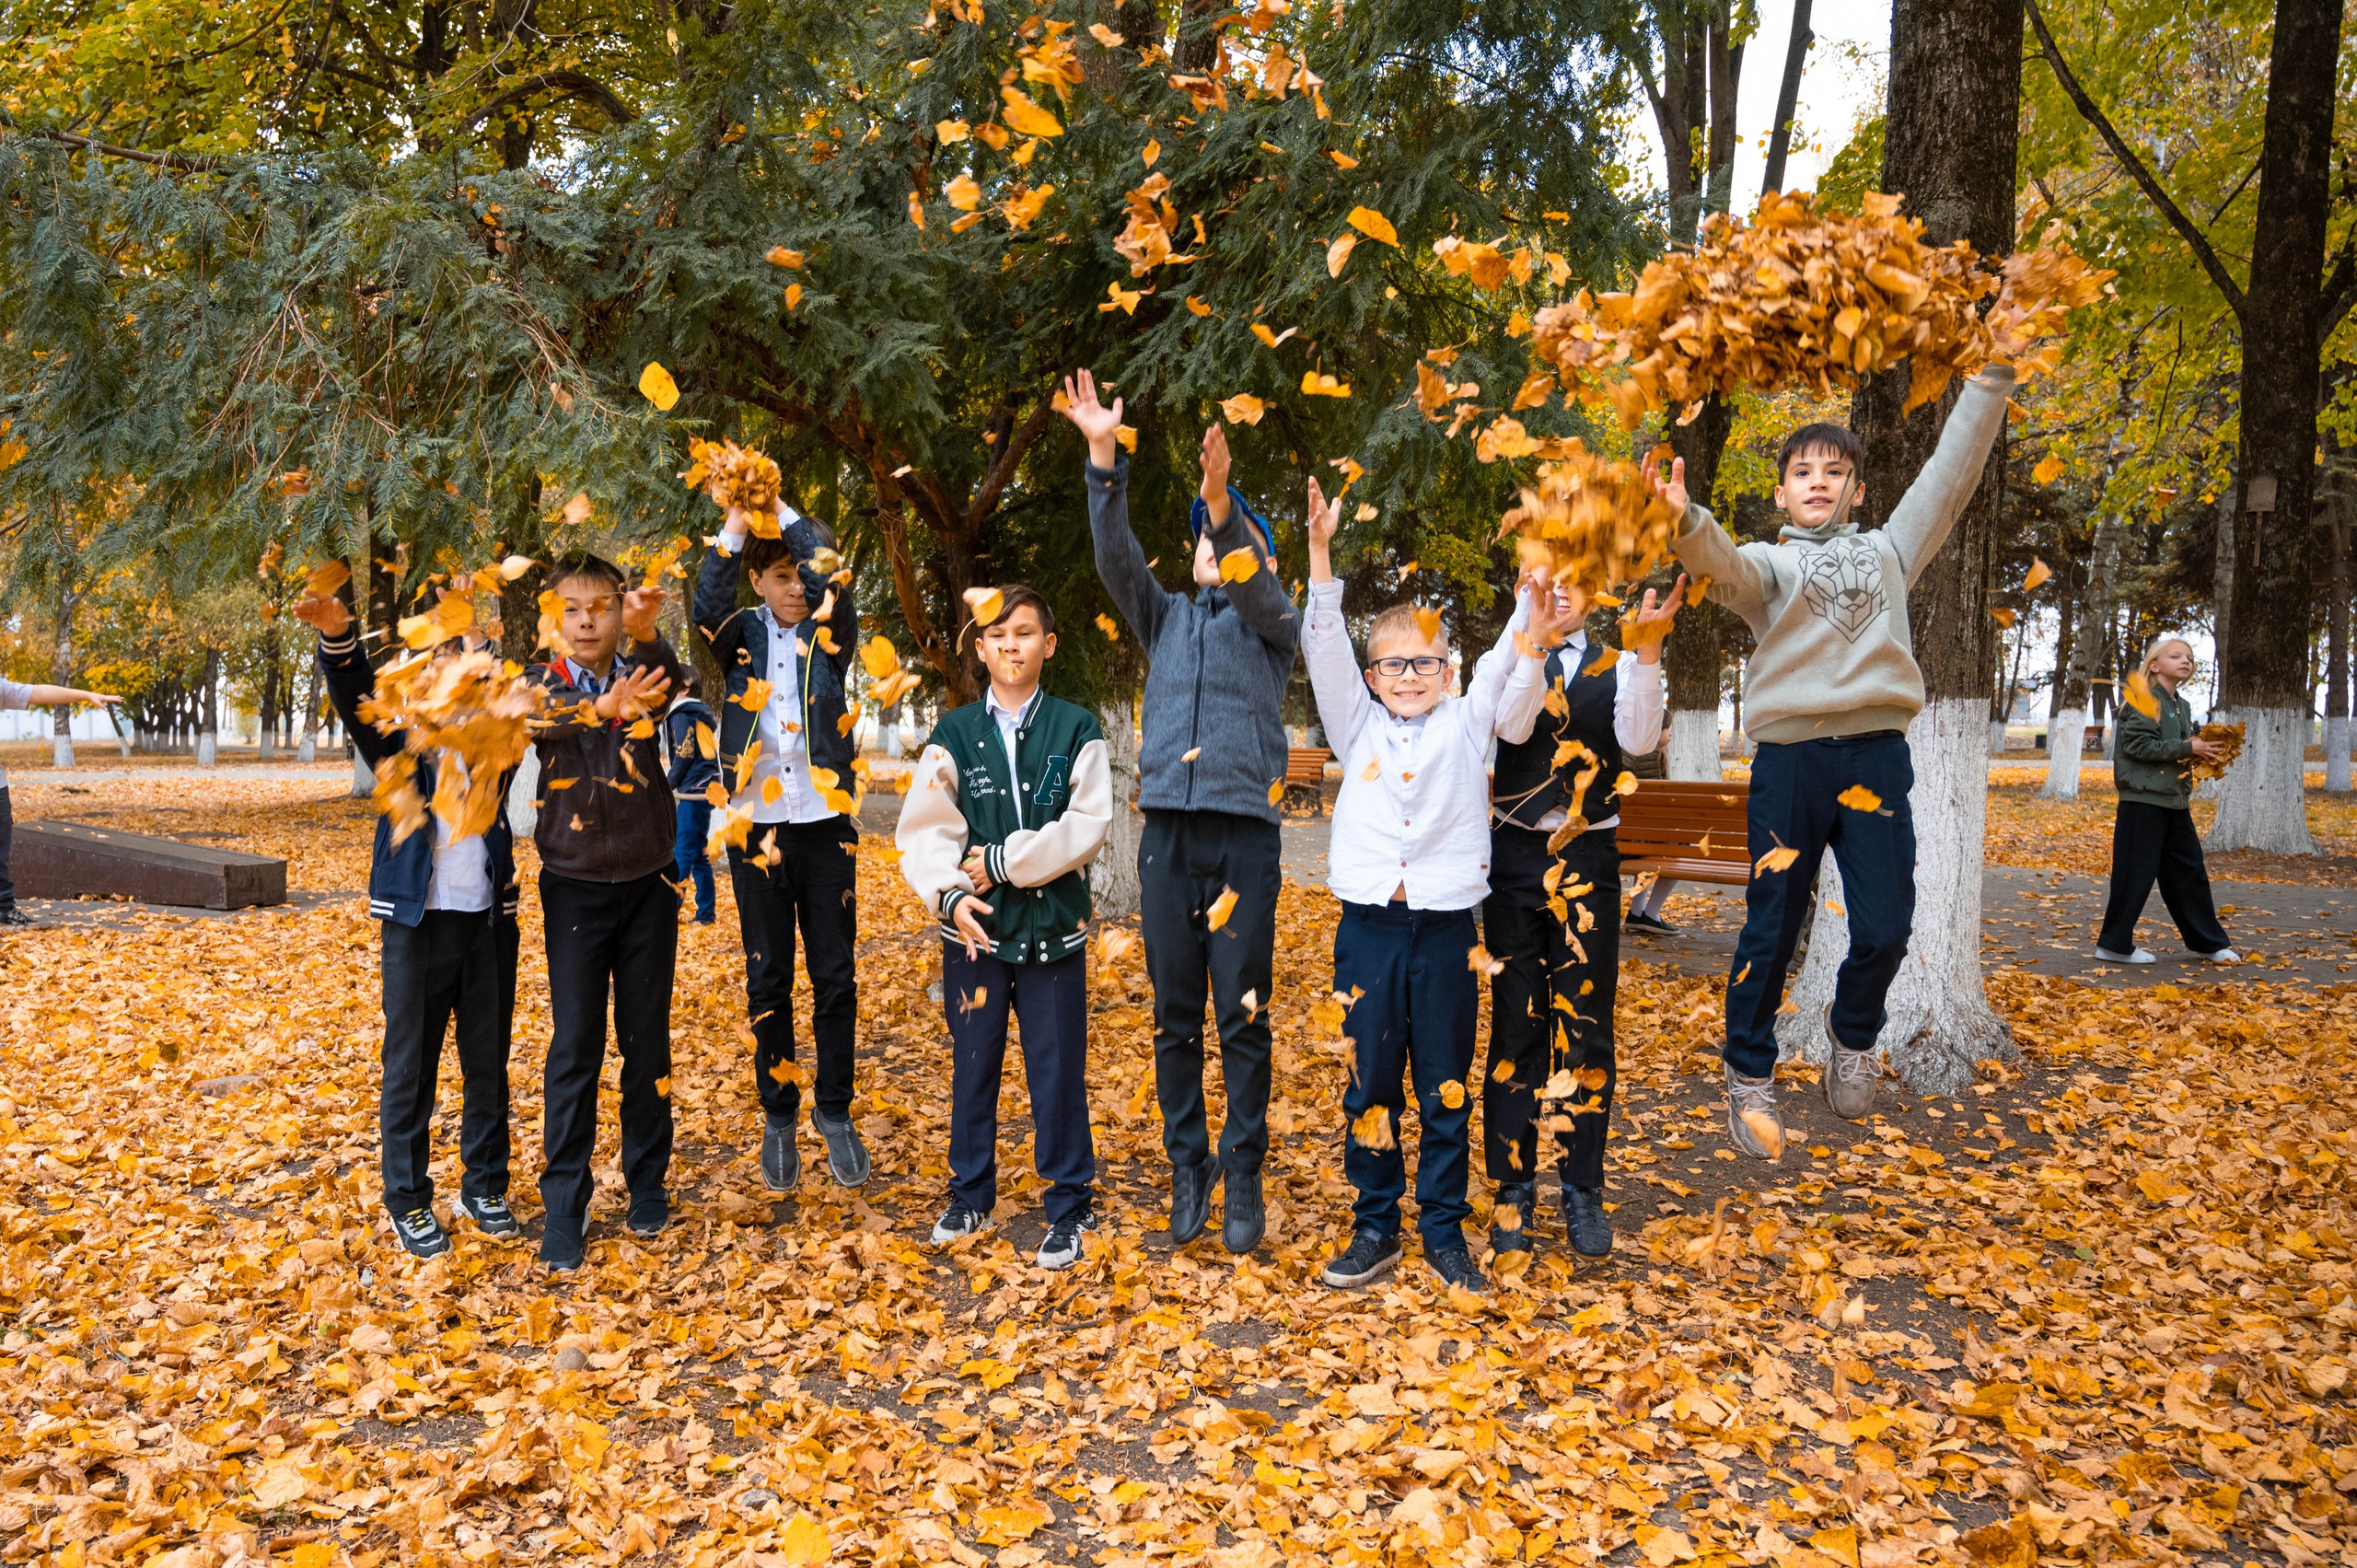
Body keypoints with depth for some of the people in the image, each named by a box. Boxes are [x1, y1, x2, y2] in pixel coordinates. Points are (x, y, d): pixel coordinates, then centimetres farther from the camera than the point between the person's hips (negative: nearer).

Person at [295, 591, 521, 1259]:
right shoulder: (401, 741, 3)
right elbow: (355, 700, -15)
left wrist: (481, 653, -21)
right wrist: (337, 635, -33)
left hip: (489, 916, 3)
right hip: (417, 920, -2)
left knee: (489, 1061, 11)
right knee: (410, 1065, 4)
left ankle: (485, 1187, 25)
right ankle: (408, 1201, 16)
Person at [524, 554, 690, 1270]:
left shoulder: (640, 675, 0)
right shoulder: (542, 681, -1)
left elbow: (671, 680, -25)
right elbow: (536, 720, -25)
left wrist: (648, 634, -48)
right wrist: (602, 708, -46)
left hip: (646, 885, 1)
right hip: (575, 888, -1)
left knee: (647, 1042, 9)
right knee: (575, 1048, 1)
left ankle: (647, 1183, 23)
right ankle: (564, 1204, 10)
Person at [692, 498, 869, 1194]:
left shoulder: (830, 636, 4)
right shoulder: (741, 639, 5)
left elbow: (836, 582, -15)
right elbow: (706, 607, -17)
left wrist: (784, 512, -10)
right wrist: (736, 526, -16)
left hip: (825, 824, 0)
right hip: (757, 827, 0)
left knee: (835, 975, 4)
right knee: (768, 978, 8)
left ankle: (835, 1109, 19)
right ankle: (778, 1115, 21)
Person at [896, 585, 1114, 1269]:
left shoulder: (1077, 730, 0)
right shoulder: (953, 734, 5)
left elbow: (1086, 827, -9)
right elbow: (923, 829, 0)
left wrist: (1000, 862, -12)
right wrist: (950, 895, -15)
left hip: (1053, 928, -2)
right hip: (975, 929, 2)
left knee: (1058, 1073, 4)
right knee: (972, 1066, 13)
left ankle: (1069, 1208, 18)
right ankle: (970, 1195, 30)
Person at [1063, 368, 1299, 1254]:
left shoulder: (1270, 622, 11)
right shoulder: (1167, 619, 19)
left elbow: (1254, 586, -12)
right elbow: (1116, 558, 3)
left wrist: (1224, 502, -29)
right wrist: (1105, 460, -10)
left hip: (1244, 832, -3)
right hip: (1167, 832, 3)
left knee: (1243, 1018, -1)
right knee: (1175, 1018, 6)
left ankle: (1243, 1179, 9)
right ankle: (1187, 1172, 16)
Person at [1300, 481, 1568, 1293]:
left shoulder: (1467, 722, 10)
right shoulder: (1358, 726, 10)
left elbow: (1504, 671, -6)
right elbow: (1327, 652, -1)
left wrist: (1531, 637, -27)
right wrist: (1321, 555, -12)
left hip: (1447, 928, 0)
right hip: (1369, 926, 0)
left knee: (1446, 1088, 7)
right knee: (1370, 1083, 6)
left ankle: (1445, 1231, 20)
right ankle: (1375, 1229, 20)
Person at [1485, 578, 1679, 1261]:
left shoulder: (1614, 668, 8)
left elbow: (1639, 739, -11)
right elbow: (1515, 727, -15)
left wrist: (1647, 648, -23)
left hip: (1589, 860, 1)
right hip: (1517, 854, -1)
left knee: (1587, 1028, 3)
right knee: (1516, 1027, 2)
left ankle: (1583, 1190, 13)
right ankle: (1513, 1187, 12)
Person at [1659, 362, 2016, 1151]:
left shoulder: (1888, 550, 20)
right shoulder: (1768, 563, 10)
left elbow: (1952, 473, 16)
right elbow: (1721, 566, -13)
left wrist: (1992, 378, 11)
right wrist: (1686, 520, -35)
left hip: (1877, 755, 3)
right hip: (1791, 759, -2)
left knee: (1885, 927, 1)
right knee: (1771, 930, 2)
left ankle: (1852, 1033, 31)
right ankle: (1750, 1076, 18)